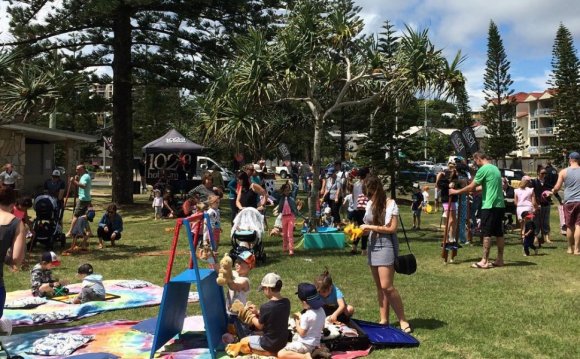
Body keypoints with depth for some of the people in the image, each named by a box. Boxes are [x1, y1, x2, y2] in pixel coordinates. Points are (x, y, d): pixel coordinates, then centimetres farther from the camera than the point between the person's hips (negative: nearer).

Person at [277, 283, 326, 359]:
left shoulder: (306, 316, -22)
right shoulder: (321, 311, 1)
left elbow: (301, 333, -16)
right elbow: (322, 327, 15)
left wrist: (297, 321, -2)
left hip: (305, 344, -9)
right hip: (316, 343, 9)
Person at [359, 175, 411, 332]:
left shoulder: (390, 204, -9)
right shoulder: (370, 204, 9)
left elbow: (392, 228, -14)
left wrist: (370, 227, -14)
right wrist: (361, 230, -2)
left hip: (386, 244, -7)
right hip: (373, 244, 7)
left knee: (386, 285, -13)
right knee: (379, 286, 8)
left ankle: (403, 321, -3)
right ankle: (384, 319, 16)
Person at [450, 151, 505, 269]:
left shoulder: (484, 169, -11)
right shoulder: (495, 168, 17)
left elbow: (471, 187, -11)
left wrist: (456, 192, 1)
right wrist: (474, 191, 27)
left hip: (489, 206, -9)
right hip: (500, 205, 9)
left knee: (487, 234, -5)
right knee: (499, 233, 11)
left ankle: (484, 261, -4)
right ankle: (500, 259, 16)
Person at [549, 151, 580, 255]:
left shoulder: (563, 172, 0)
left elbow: (557, 188, -1)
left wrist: (553, 191, 18)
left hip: (569, 201, 1)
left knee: (569, 226, 11)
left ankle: (570, 248, 21)